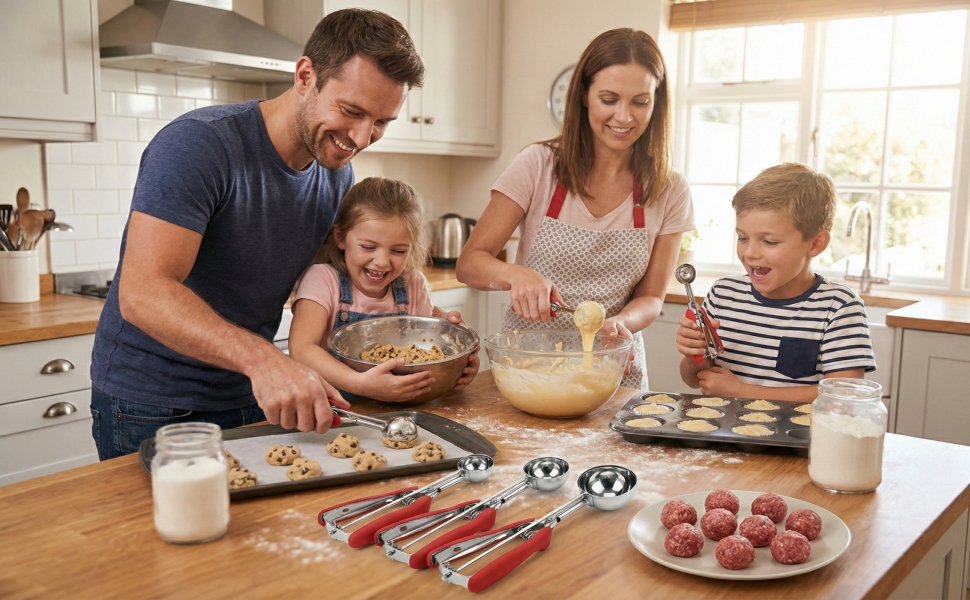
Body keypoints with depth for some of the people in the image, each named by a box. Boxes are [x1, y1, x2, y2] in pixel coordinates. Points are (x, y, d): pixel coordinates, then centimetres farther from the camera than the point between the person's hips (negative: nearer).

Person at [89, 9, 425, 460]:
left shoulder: (338, 174, 0)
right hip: (152, 408, -6)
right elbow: (142, 292, -31)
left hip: (251, 402, 6)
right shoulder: (198, 144, -23)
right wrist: (261, 358, -45)